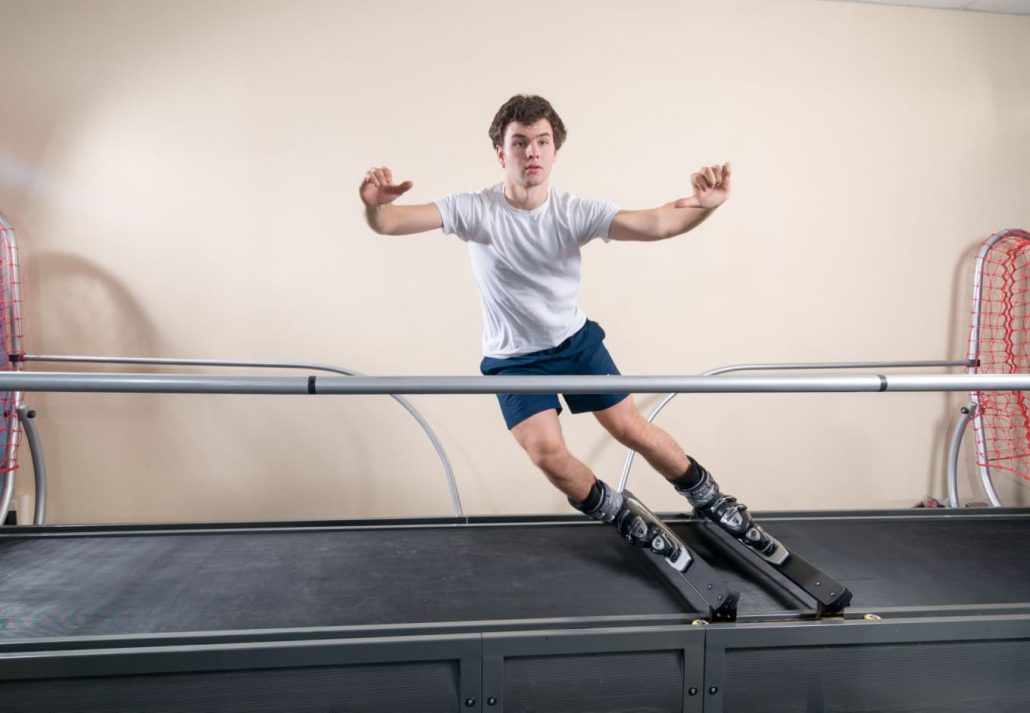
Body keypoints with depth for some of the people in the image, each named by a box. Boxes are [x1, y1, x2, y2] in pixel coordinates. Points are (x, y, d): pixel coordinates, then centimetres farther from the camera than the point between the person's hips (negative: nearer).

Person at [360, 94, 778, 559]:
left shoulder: (574, 212, -16)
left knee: (633, 430, 4)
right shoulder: (475, 211, -19)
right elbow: (388, 222, -28)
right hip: (513, 360, -1)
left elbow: (654, 225, -30)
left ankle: (715, 506, 29)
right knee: (547, 454, -14)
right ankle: (627, 521, 15)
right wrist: (374, 205, -53)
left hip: (578, 341, 1)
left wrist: (703, 206, -51)